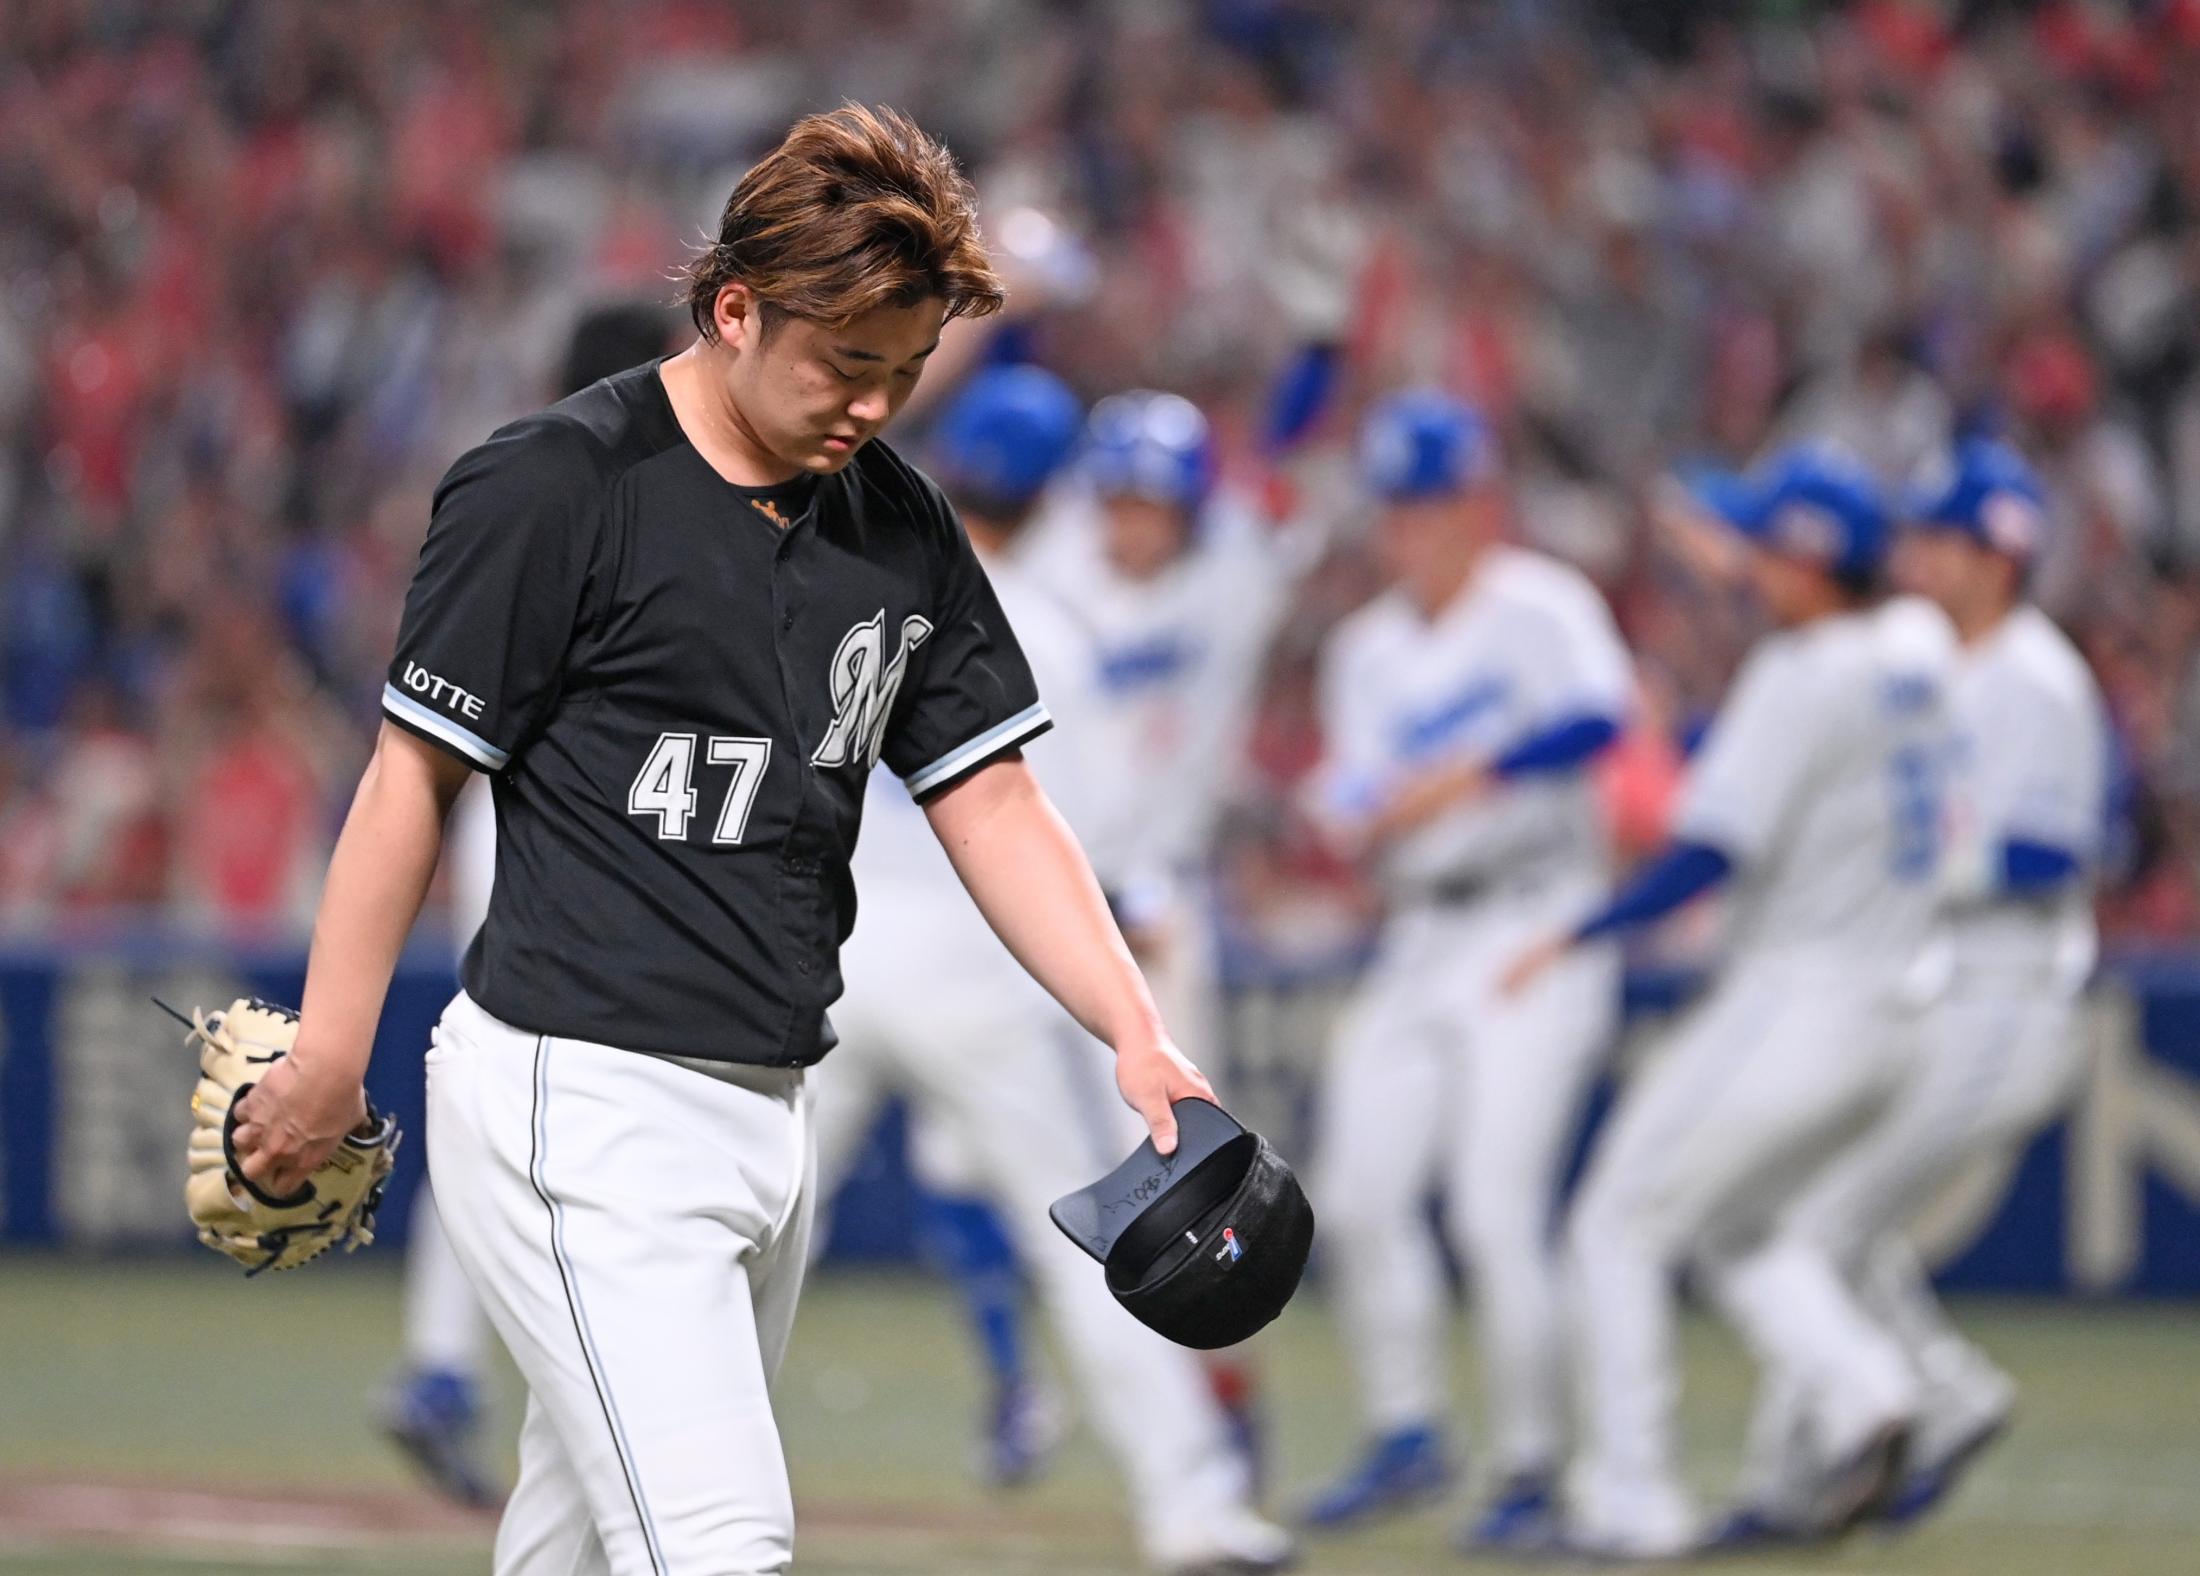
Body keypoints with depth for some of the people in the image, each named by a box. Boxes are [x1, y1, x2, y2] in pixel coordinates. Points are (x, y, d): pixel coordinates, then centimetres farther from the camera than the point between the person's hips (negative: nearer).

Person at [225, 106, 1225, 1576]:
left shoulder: (903, 527, 11)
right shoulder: (555, 490, -9)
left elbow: (992, 801, 12)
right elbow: (414, 777, -6)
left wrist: (1137, 1036, 0)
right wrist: (328, 1066, -5)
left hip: (769, 1110, 7)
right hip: (579, 1106, -7)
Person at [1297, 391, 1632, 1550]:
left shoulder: (1538, 607, -7)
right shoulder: (1368, 649, 14)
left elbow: (1599, 714, -27)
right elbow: (1355, 806, 9)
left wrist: (1461, 778, -34)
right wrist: (1352, 814, -15)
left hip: (1536, 929, -7)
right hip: (1417, 942, 7)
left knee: (1496, 1207, -14)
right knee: (1360, 1199, 2)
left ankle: (1530, 1473, -6)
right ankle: (1404, 1438, 17)